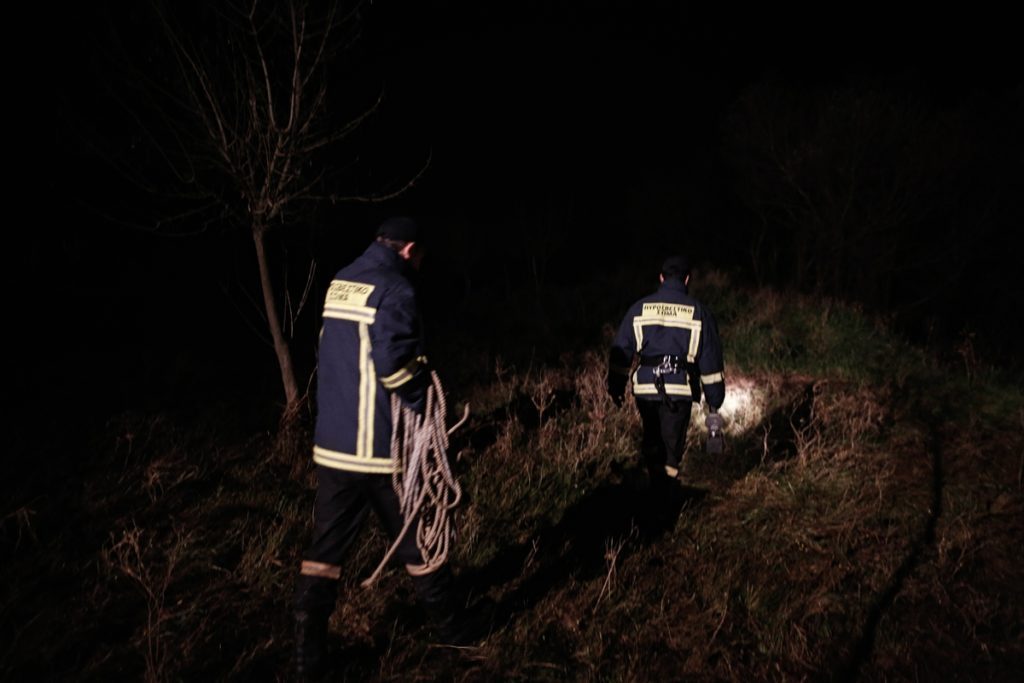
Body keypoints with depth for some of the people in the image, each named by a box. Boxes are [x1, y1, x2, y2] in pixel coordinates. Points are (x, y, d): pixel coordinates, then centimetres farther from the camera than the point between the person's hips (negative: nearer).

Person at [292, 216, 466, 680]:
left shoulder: (339, 283, 10)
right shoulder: (393, 290, -15)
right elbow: (393, 361, -27)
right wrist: (424, 405, -11)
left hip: (332, 442, 6)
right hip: (381, 445, -6)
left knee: (326, 546, 10)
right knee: (415, 539, 11)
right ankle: (449, 631, 30)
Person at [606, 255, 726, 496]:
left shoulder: (639, 309, 5)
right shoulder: (698, 311, 2)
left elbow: (620, 351, 6)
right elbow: (710, 358, 3)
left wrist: (616, 386, 15)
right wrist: (714, 399, 9)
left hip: (645, 389, 2)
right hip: (679, 391, -2)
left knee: (652, 443, 19)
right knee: (673, 445, 7)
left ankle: (657, 494, 28)